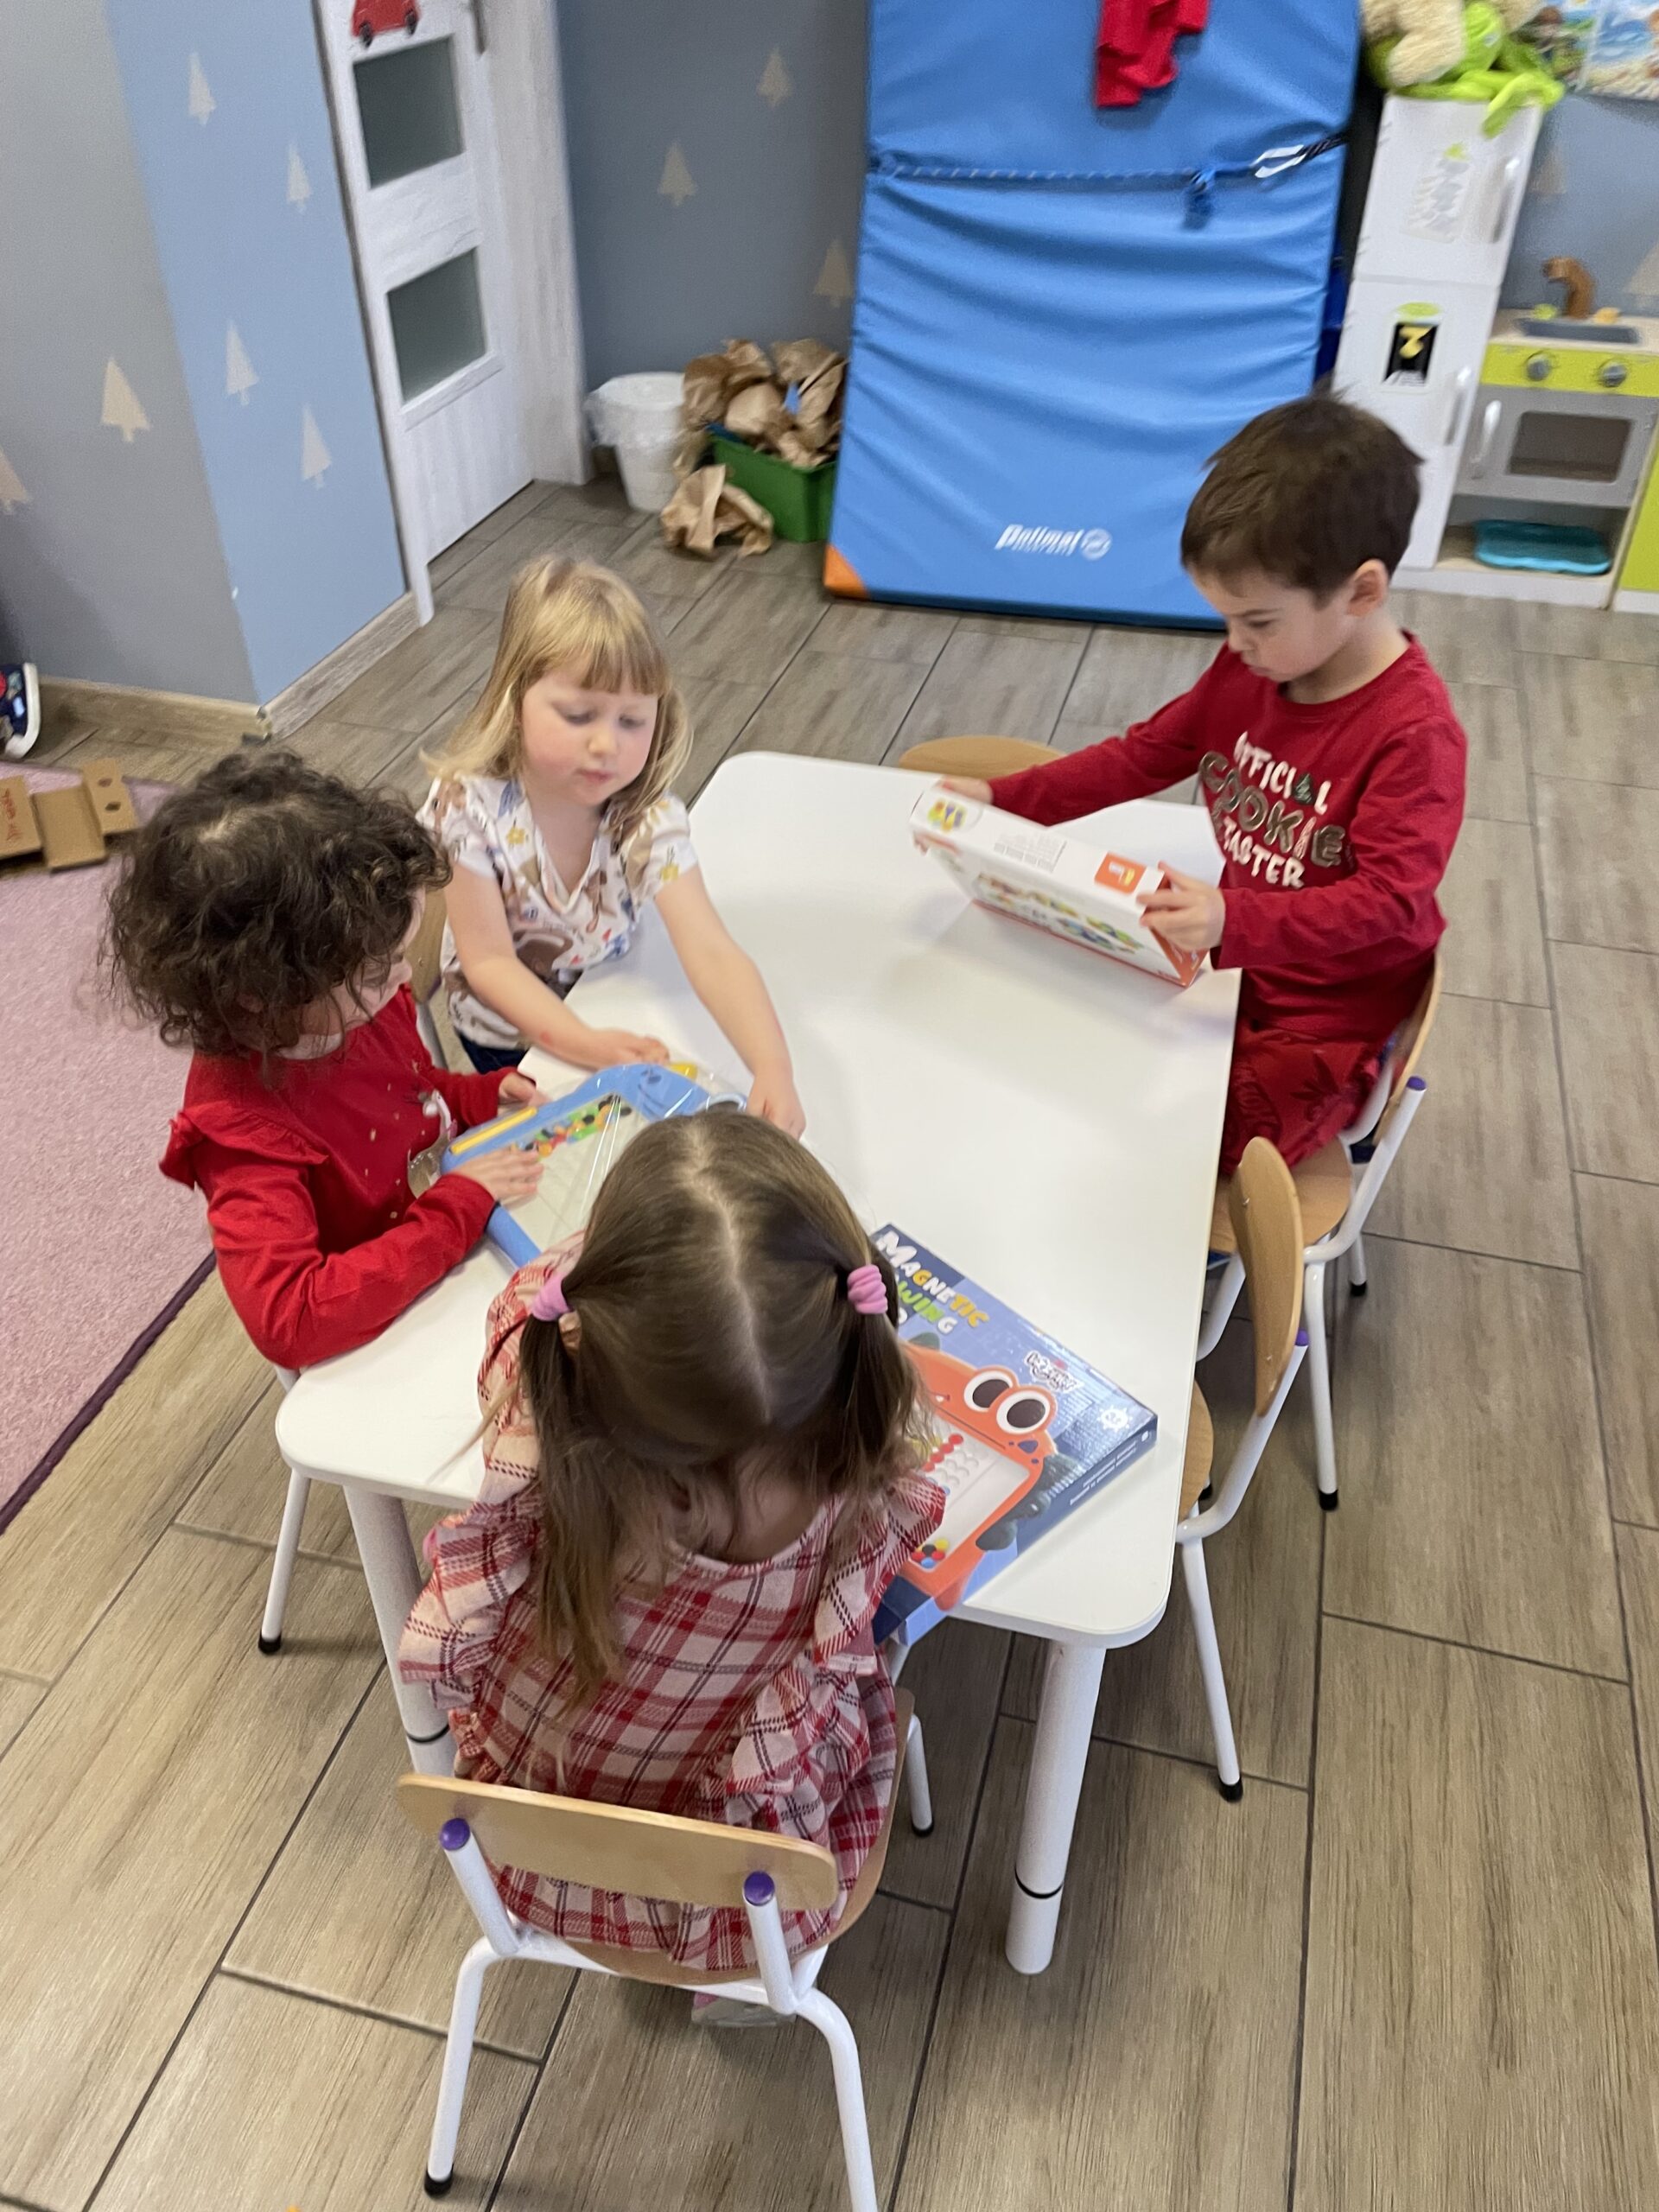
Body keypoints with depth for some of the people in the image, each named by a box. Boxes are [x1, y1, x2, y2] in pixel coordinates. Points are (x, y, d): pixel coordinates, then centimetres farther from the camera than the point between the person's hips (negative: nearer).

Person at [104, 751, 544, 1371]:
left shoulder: (355, 1003, -8)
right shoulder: (240, 1122, -29)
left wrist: (489, 1095, -6)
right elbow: (287, 1321, -36)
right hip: (381, 1344, -7)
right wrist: (460, 1205, -33)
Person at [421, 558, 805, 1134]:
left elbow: (710, 951, -34)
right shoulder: (472, 805, -27)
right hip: (508, 1030, -2)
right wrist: (582, 1043, -36)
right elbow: (488, 960, -22)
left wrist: (773, 1071, -50)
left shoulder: (648, 817, -24)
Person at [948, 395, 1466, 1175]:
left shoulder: (1413, 731, -24)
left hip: (1329, 1013, -7)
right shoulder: (1247, 669, -3)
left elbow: (1391, 898, -29)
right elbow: (1144, 753, 7)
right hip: (1234, 959, 7)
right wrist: (1002, 800, -4)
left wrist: (1234, 923, -46)